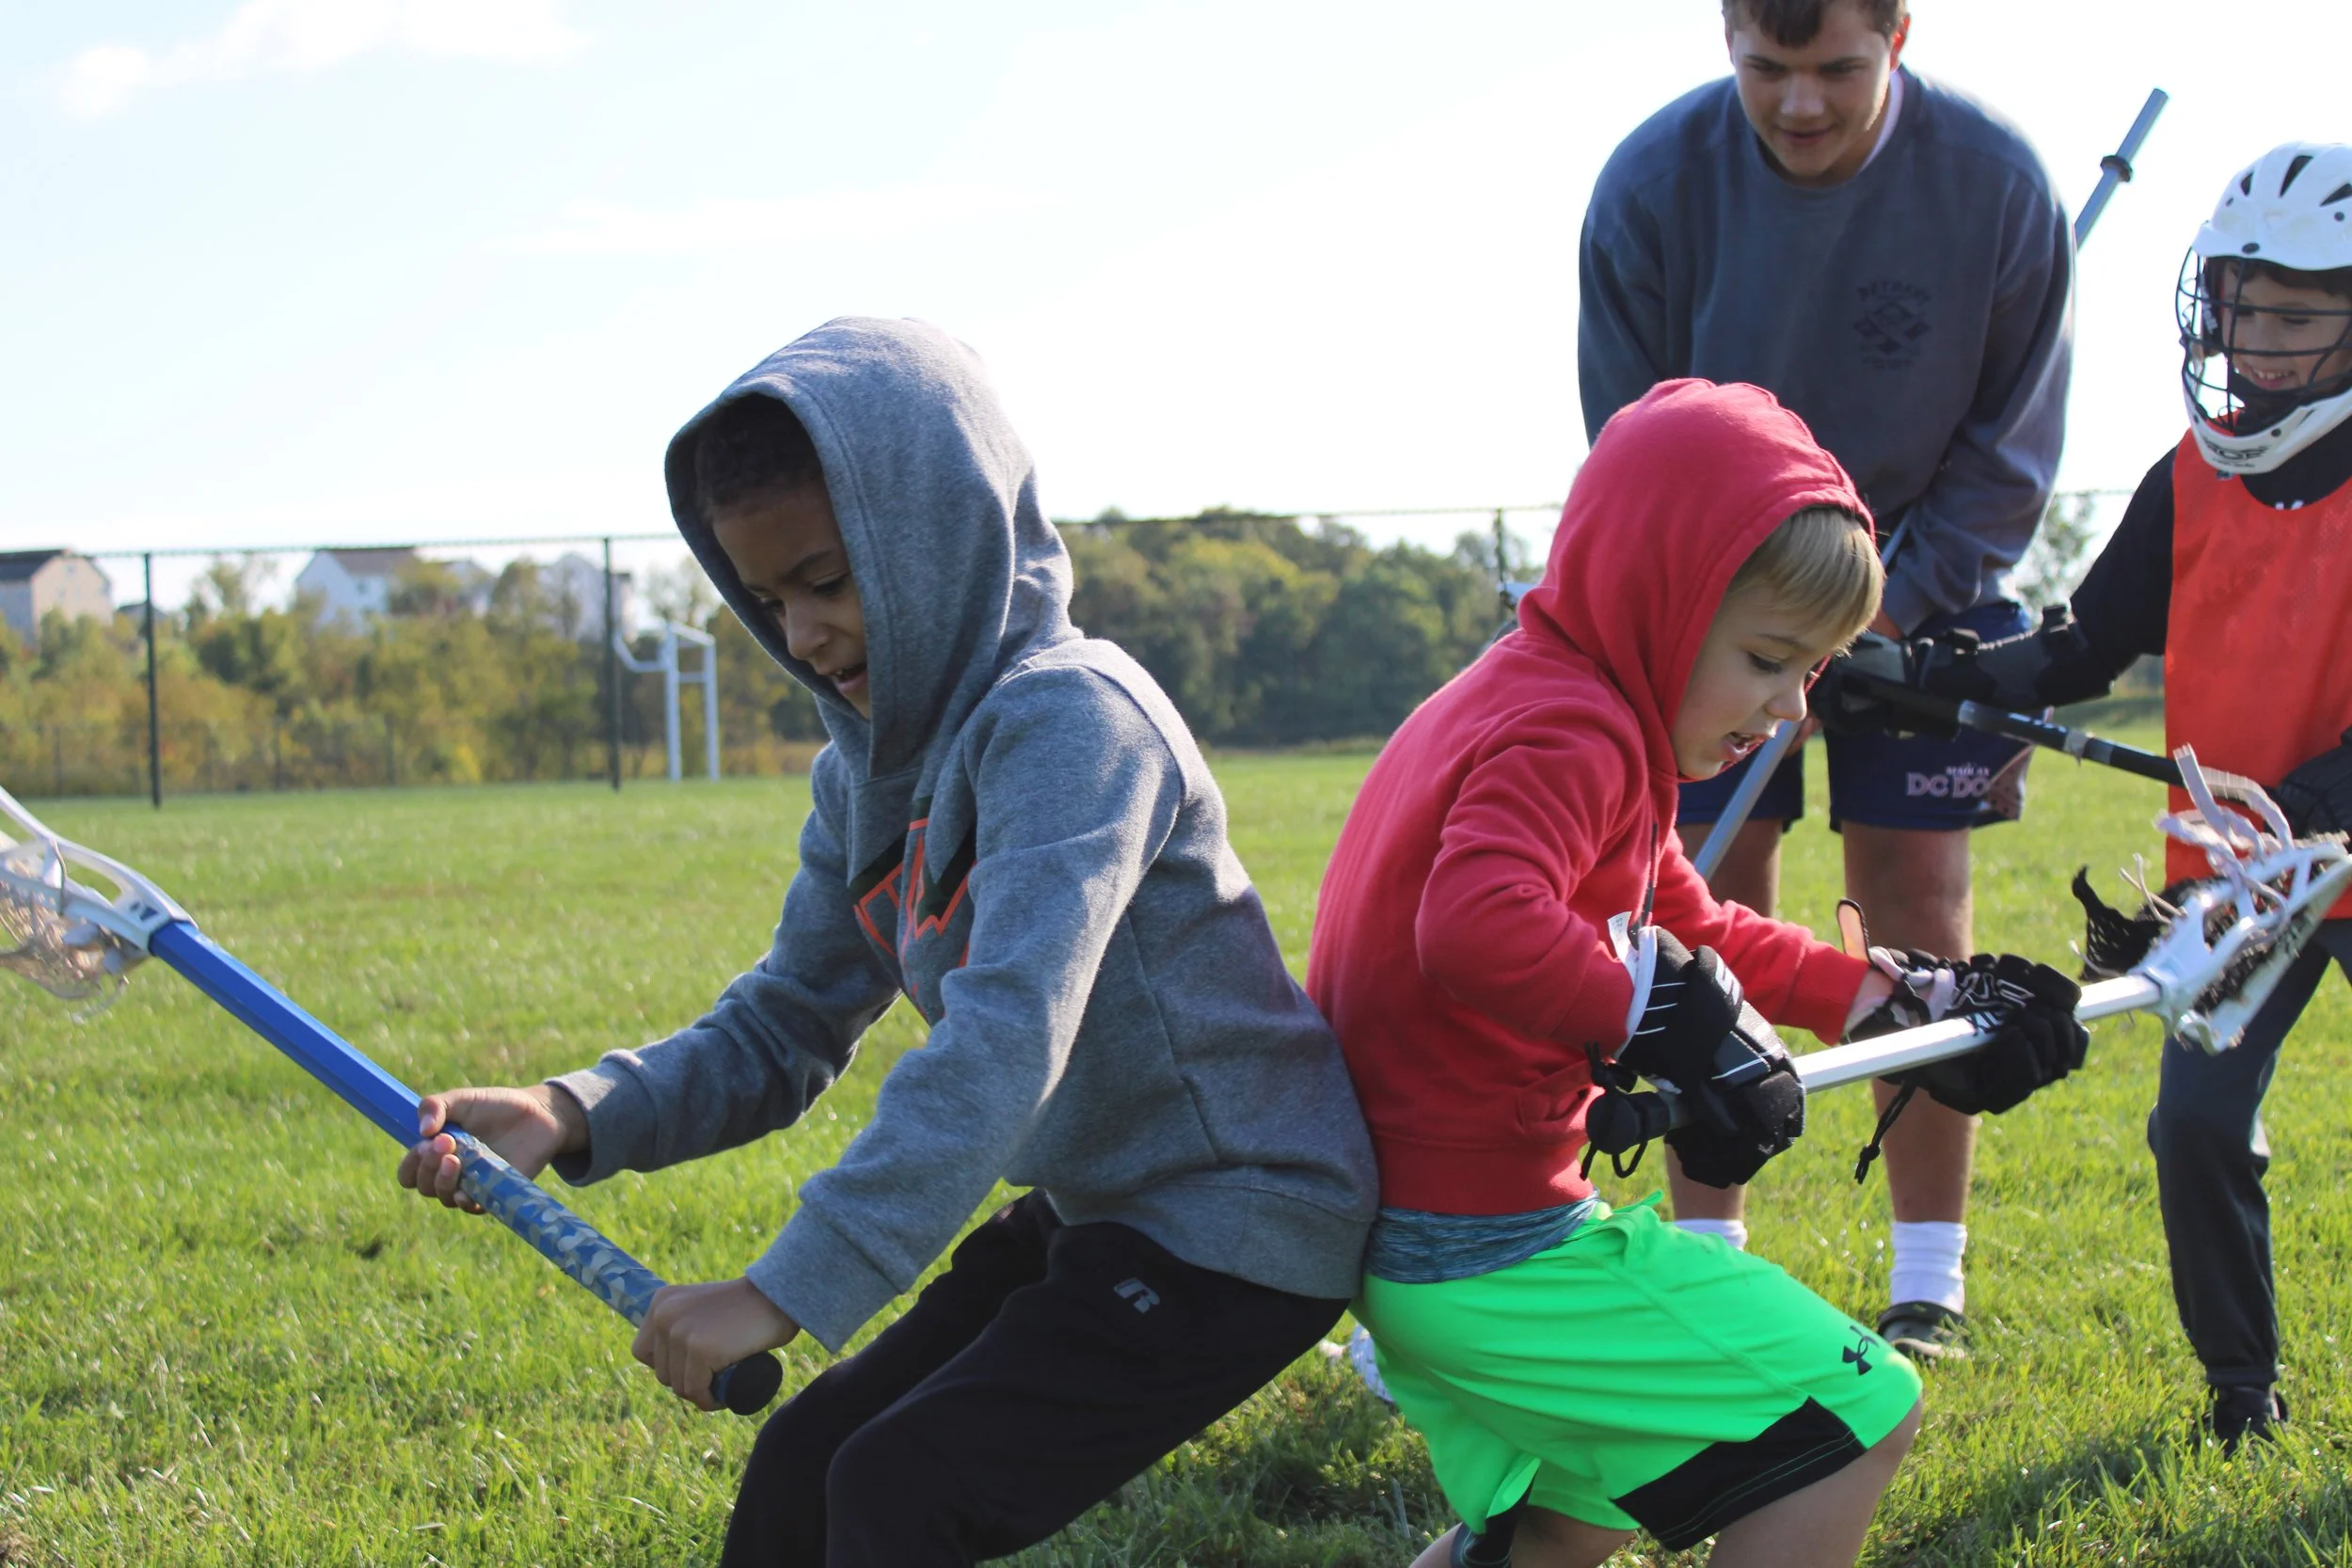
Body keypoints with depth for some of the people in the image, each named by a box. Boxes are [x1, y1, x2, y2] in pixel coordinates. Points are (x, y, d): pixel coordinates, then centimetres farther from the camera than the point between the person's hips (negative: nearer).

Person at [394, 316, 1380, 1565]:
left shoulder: (1066, 716, -24)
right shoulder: (869, 772, 5)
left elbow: (1002, 1049, -35)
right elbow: (781, 1029, 6)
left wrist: (789, 1288, -39)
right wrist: (574, 1114, -14)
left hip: (1242, 1227, -9)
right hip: (1094, 1214, 9)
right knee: (801, 1466, 7)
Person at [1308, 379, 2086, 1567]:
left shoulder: (1517, 698, 15)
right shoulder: (1569, 732, -19)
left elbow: (1691, 930, 22)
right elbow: (1478, 926, -39)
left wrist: (1907, 1000, 16)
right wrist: (1681, 1024, -30)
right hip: (1491, 1252, -11)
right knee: (1859, 1415, -7)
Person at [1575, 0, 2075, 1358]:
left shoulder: (1994, 180, -18)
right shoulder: (1656, 181, -18)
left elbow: (2009, 452, -8)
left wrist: (1880, 619, -15)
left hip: (1923, 587, -1)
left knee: (1916, 900, -5)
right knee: (1714, 905, -4)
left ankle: (1932, 1278, 3)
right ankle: (1707, 1251, 6)